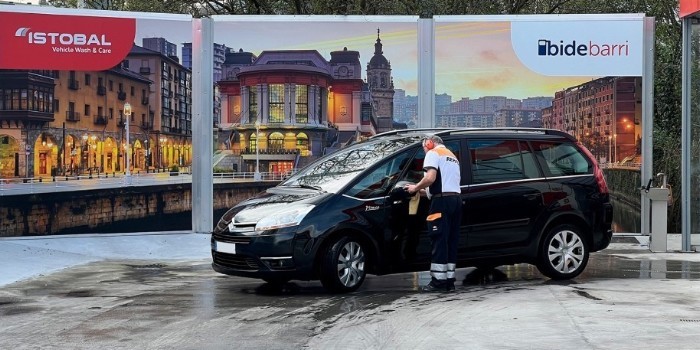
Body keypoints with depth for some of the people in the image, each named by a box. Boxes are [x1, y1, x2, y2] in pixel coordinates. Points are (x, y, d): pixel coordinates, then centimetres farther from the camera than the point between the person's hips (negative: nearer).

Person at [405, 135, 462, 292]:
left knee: (439, 240, -8)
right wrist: (423, 190, 25)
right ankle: (449, 281, 7)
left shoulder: (433, 153, 2)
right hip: (456, 198, 8)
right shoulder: (452, 156, 29)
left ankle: (438, 281, -9)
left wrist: (415, 188, 1)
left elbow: (430, 178, -14)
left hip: (442, 200, -8)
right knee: (451, 241, 7)